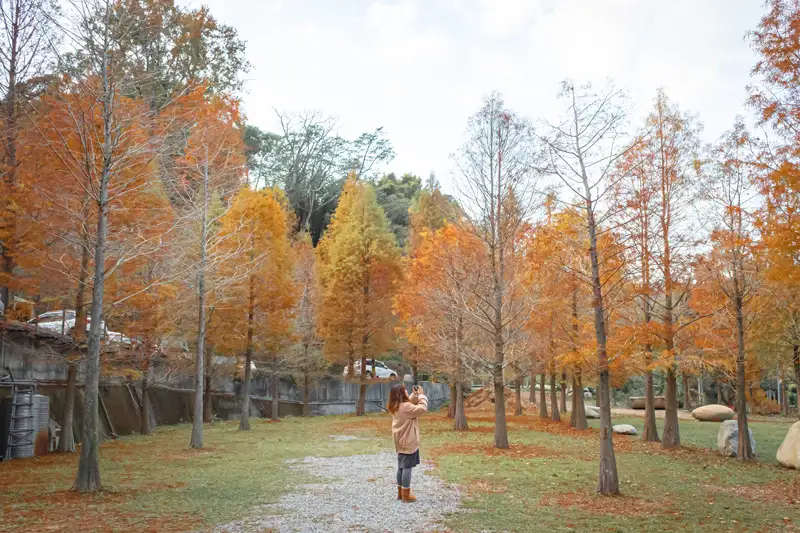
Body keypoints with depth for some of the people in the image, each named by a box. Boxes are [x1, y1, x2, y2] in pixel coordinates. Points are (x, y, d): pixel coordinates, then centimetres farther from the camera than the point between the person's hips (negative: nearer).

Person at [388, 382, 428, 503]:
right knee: (407, 467, -3)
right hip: (408, 441, -9)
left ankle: (400, 492, 23)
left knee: (401, 467, 15)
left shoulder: (396, 406, 7)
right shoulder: (405, 407, -22)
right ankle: (406, 495, 2)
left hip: (401, 441, 9)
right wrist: (421, 395, -11)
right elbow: (423, 408, -22)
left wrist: (415, 395, 9)